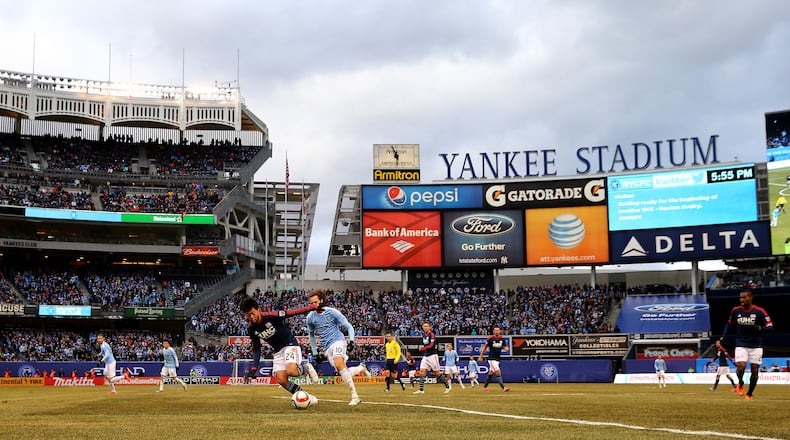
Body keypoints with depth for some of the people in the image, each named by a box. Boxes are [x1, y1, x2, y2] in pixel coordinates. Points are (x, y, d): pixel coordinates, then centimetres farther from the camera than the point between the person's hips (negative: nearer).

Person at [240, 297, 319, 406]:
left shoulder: (270, 316, -23)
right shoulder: (251, 329, -6)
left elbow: (291, 313, -18)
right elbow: (256, 349, 4)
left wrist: (312, 307, -20)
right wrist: (254, 368, -5)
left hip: (290, 344, -6)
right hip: (278, 351, 6)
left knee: (291, 371, -30)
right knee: (281, 380, -11)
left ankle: (306, 368, 5)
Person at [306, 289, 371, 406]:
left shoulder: (332, 312, -5)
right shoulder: (310, 317, 6)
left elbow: (349, 327, 2)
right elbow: (311, 335, 22)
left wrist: (351, 341, -12)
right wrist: (315, 352, 19)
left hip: (338, 340, -4)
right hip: (327, 348, 4)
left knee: (339, 364, -30)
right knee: (344, 373, -7)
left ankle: (354, 395, -31)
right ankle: (361, 368, 27)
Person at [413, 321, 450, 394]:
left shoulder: (432, 334, -11)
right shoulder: (424, 335, 13)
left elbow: (431, 345, -22)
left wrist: (423, 348, -31)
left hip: (432, 355, -7)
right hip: (425, 356, 7)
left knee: (437, 372, -2)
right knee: (422, 370, -6)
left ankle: (447, 386, 13)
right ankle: (421, 390, -9)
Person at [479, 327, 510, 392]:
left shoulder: (502, 339, 3)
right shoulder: (490, 338, -9)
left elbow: (505, 347, 7)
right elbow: (485, 347, -1)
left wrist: (505, 348, -19)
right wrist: (481, 356, 2)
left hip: (498, 358, 6)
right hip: (491, 358, -5)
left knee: (491, 373, 13)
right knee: (498, 372, -15)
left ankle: (485, 387, 26)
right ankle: (503, 387, -19)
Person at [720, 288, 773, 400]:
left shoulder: (759, 311, -10)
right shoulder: (736, 310, 0)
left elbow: (770, 327, -11)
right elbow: (730, 325, 14)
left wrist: (758, 328, -28)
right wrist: (722, 337, 4)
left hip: (756, 346, -1)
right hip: (741, 345, 1)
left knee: (755, 369, 4)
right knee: (741, 366, -18)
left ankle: (749, 393, 22)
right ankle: (740, 383, 13)